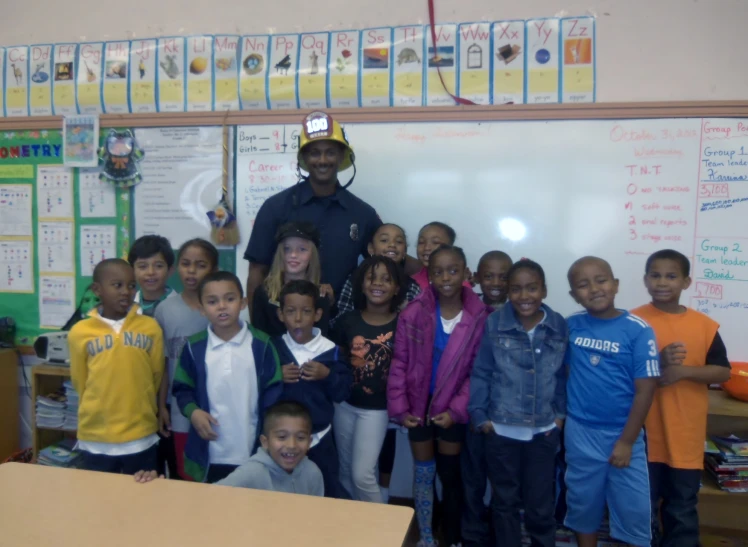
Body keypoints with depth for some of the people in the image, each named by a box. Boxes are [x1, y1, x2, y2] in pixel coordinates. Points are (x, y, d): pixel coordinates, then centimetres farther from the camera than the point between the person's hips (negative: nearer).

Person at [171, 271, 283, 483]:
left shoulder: (261, 344, -5)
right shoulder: (194, 347, -2)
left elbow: (273, 390, -2)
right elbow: (182, 389, 6)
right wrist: (193, 411, -12)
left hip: (252, 452, -1)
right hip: (208, 455, 1)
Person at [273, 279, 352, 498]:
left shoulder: (330, 350, -10)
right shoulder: (272, 348, -7)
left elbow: (343, 392, -6)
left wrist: (327, 375, -23)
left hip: (318, 437, -1)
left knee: (332, 492, 16)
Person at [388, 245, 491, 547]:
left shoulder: (480, 317, -14)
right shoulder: (413, 313, -13)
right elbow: (399, 363, -7)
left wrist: (456, 409, -13)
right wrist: (399, 407, -9)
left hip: (453, 408, -1)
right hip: (419, 404, 1)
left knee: (451, 473, 14)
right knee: (424, 470, 16)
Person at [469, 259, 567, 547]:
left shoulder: (559, 326, -5)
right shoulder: (493, 324, -9)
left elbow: (563, 373, 5)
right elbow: (480, 373, -5)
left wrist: (561, 412, 2)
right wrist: (479, 415, -6)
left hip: (544, 430, 1)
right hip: (501, 429, -1)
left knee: (541, 503, 15)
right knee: (505, 501, 16)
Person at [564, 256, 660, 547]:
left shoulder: (638, 330, -12)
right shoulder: (571, 325, -4)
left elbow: (645, 390, -11)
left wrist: (627, 441, -10)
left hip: (622, 434, -2)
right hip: (579, 432, 2)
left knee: (633, 509, 8)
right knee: (583, 504, 17)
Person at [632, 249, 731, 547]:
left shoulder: (704, 325, -1)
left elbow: (723, 372, 0)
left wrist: (684, 370, -17)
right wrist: (656, 363, -21)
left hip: (685, 435, 2)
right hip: (644, 432, -1)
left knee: (683, 509, 16)